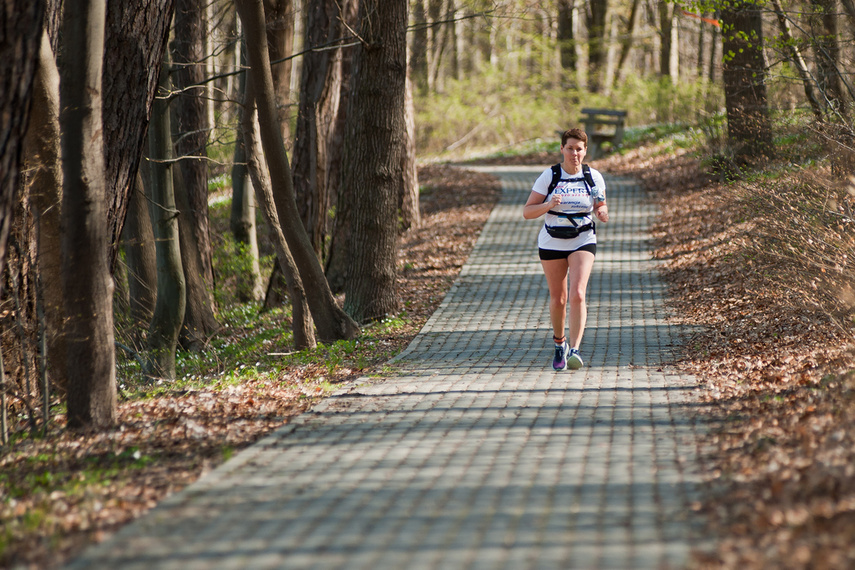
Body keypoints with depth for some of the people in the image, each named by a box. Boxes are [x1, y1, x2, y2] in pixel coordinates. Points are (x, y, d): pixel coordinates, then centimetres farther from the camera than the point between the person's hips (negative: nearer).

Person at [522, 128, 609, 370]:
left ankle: (574, 349, -20)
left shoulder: (594, 177, -3)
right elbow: (527, 212, -7)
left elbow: (601, 207, 10)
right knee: (557, 299, 9)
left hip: (583, 242, 0)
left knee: (577, 294, -19)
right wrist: (549, 205, -26)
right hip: (551, 243, 1)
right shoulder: (549, 176, -7)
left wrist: (602, 213, -14)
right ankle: (559, 343, 33)